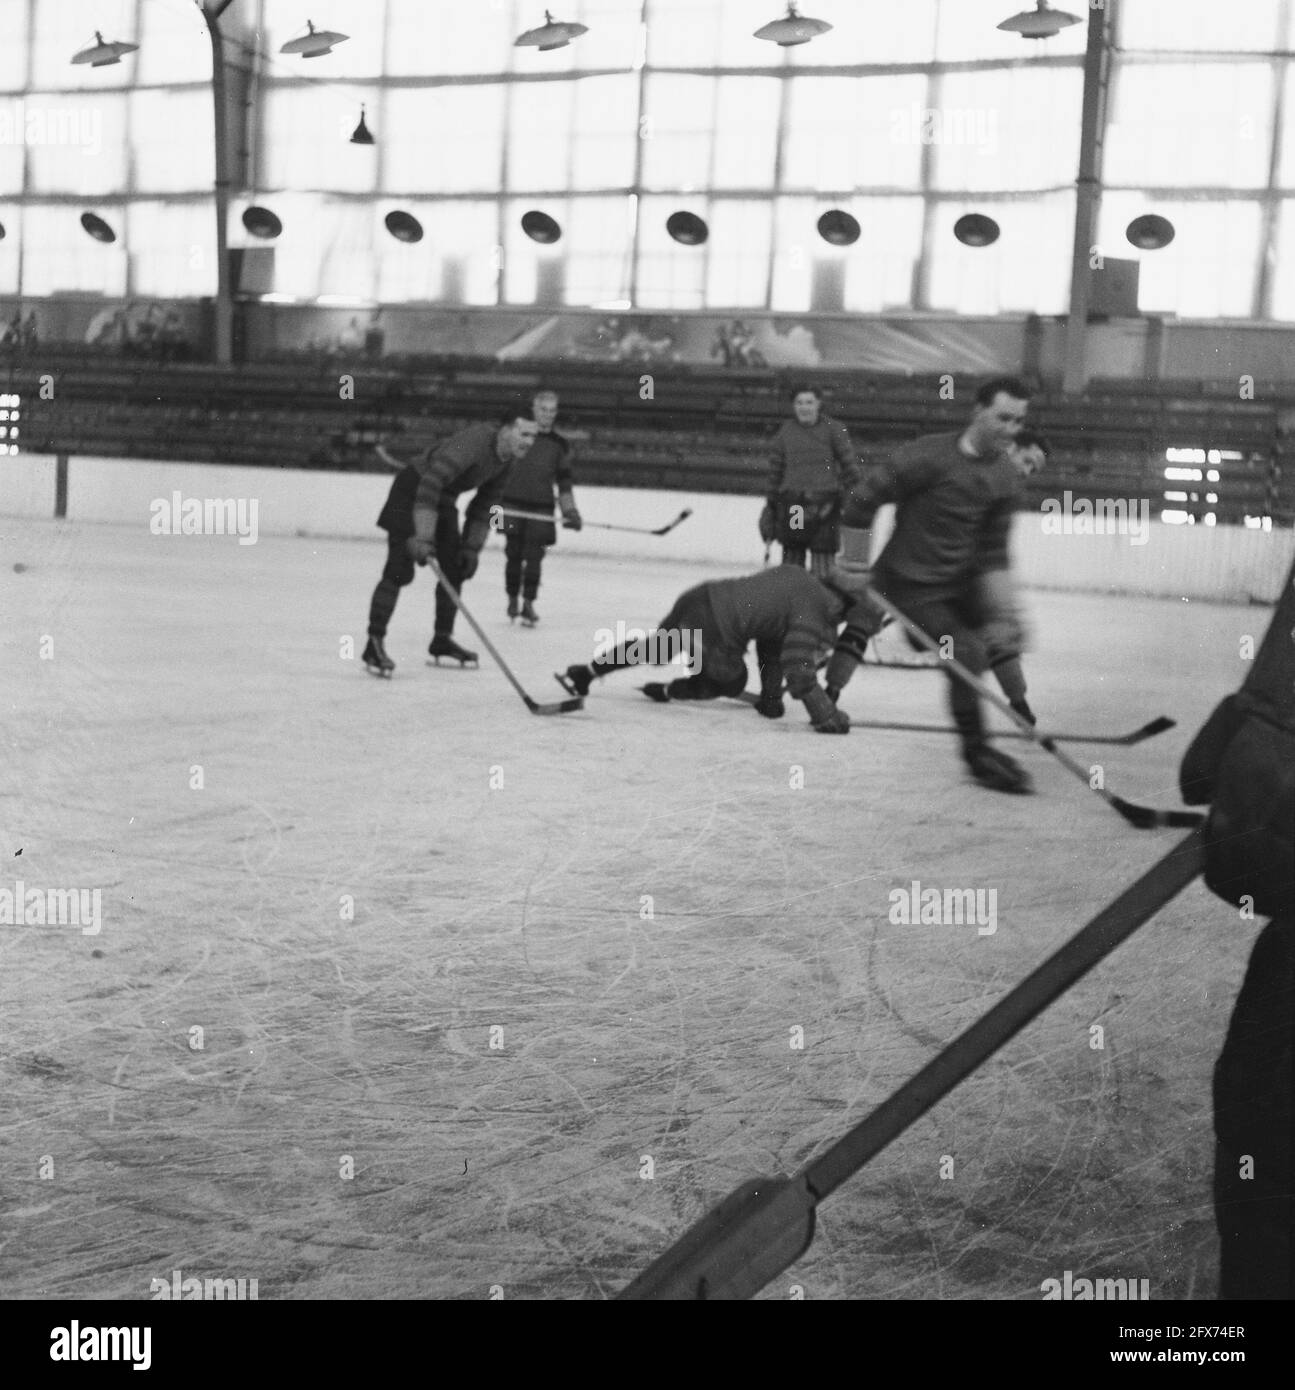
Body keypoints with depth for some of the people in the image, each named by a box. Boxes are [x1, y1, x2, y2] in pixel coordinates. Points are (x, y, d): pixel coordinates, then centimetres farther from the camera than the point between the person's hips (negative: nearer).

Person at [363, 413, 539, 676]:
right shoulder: (474, 441, -30)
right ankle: (374, 646, -13)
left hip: (444, 500, 9)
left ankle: (442, 640, 24)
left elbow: (484, 505, 8)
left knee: (455, 569, 10)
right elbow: (431, 483, -36)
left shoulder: (508, 459, -2)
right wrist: (423, 537, -38)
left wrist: (471, 547, 4)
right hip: (411, 494, -9)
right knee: (400, 570, -14)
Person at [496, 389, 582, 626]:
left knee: (534, 556, -4)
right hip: (513, 503, -1)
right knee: (514, 553, 1)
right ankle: (512, 600, 15)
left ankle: (528, 603, 3)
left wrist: (569, 511, 4)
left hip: (541, 508, 1)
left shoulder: (561, 445, 8)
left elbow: (564, 483, 13)